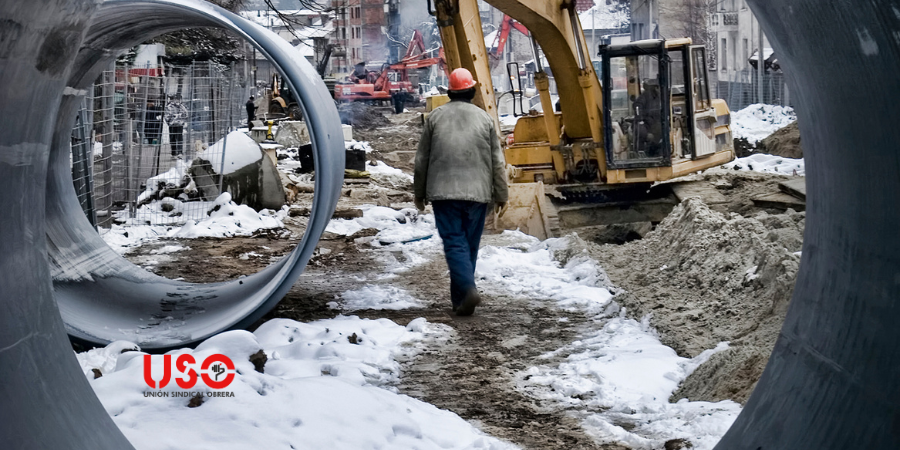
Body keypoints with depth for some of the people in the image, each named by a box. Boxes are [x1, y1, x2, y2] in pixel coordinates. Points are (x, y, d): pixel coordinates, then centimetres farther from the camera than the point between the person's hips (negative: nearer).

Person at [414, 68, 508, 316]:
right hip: (477, 191, 1)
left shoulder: (436, 116, 2)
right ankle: (459, 298, 18)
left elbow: (422, 159, 6)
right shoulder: (484, 118, 4)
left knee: (454, 242, -3)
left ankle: (467, 289, -23)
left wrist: (419, 193, 16)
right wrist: (500, 194, 14)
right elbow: (497, 161, 5)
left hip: (443, 192, -1)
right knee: (470, 245, 11)